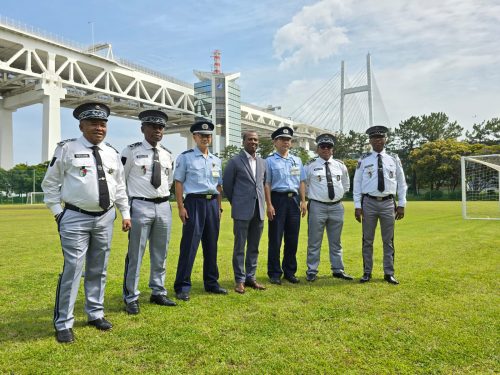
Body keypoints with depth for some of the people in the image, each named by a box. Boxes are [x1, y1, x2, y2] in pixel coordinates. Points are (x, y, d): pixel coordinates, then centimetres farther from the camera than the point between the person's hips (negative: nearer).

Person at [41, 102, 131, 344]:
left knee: (98, 269, 13)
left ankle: (95, 314, 28)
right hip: (75, 218, -4)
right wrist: (57, 212, -3)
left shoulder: (112, 154, 9)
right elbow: (50, 183, 1)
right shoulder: (67, 149, -4)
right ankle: (63, 324, 9)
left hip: (105, 218, 5)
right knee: (73, 269, -5)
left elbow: (120, 186, 14)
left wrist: (125, 213, 10)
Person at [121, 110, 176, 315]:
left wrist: (164, 199, 16)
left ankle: (158, 293, 27)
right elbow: (120, 179, 0)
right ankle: (131, 298, 13)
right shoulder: (131, 151, -5)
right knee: (135, 254, 1)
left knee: (160, 254, 13)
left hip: (164, 207, 5)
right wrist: (128, 204, 2)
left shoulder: (167, 155, 10)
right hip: (140, 206, -5)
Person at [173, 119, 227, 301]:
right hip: (194, 202, -5)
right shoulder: (185, 157, 0)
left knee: (211, 245, 12)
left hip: (212, 203, 5)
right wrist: (181, 207, -10)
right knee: (189, 245, -5)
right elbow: (178, 182, -3)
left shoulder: (216, 160, 14)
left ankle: (211, 283, 24)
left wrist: (219, 207, 13)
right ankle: (182, 286, 5)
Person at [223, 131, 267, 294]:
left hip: (258, 211, 5)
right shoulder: (235, 161, -3)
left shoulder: (262, 162, 12)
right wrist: (236, 203, 8)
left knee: (254, 247, 11)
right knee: (239, 247, 2)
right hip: (242, 211, -5)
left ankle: (250, 277, 22)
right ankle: (239, 280, 12)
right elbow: (227, 185, 2)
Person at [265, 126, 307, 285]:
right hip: (278, 199, -4)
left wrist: (303, 201, 7)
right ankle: (274, 273, 10)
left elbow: (301, 182, 15)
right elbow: (267, 184, -5)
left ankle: (290, 271, 21)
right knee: (275, 239, -1)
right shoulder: (270, 161, 1)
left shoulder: (297, 160, 15)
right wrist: (269, 205, -12)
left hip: (294, 199, 5)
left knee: (292, 238, 9)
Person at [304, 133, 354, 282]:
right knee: (314, 242, 1)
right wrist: (313, 196, 5)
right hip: (317, 207, -3)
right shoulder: (310, 166, -2)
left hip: (337, 207, 4)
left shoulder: (340, 165, 9)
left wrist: (339, 195, 12)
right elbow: (303, 185, 8)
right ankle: (312, 272, 10)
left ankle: (338, 270, 23)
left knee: (335, 241, 13)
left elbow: (346, 185, 22)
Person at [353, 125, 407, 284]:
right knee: (367, 240, 6)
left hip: (388, 203, 1)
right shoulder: (364, 160, 2)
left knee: (388, 241, 7)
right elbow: (357, 183, 1)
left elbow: (401, 183, 10)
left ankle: (389, 273, 18)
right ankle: (367, 272, 17)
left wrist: (401, 204, 4)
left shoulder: (394, 159, 7)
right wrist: (357, 206, -4)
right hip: (369, 202, -1)